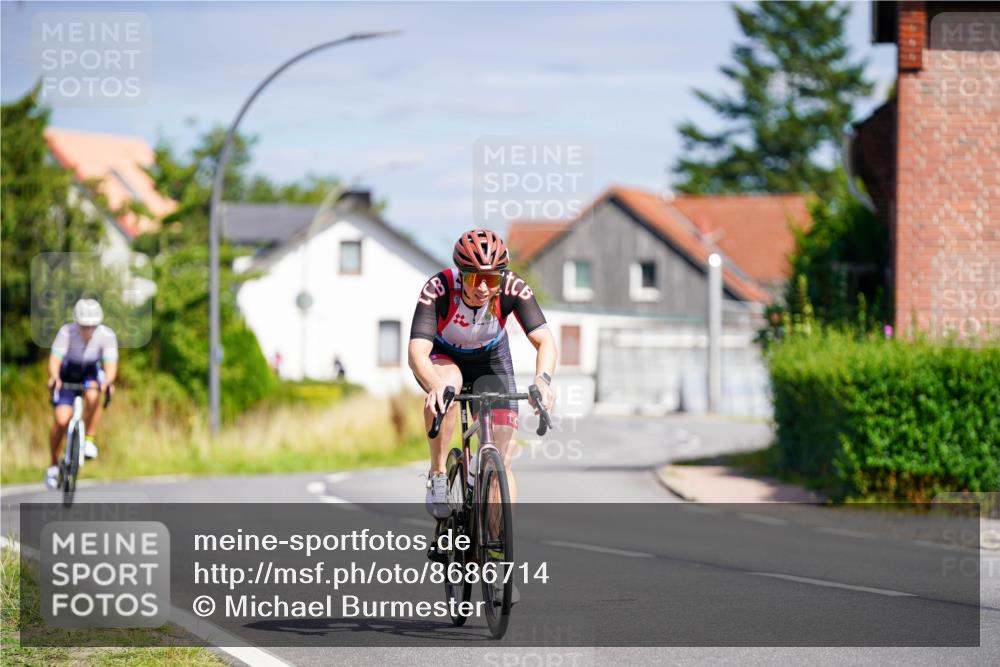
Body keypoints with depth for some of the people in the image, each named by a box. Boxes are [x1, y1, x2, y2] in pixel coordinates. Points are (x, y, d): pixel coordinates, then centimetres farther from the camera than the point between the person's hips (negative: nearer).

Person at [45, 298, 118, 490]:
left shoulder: (107, 336, -25)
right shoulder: (66, 332, -28)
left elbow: (111, 364, -33)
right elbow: (55, 359, -36)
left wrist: (108, 381, -54)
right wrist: (54, 378, -57)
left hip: (91, 374, 1)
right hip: (67, 375, 0)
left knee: (92, 397, -34)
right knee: (61, 420, -14)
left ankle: (89, 439, -13)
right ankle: (54, 465, 6)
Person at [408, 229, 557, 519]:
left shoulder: (513, 288, -30)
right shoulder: (438, 289, -35)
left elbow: (544, 340, -35)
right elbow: (417, 352, -43)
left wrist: (542, 380, -56)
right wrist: (435, 386, -64)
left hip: (491, 358, 2)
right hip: (442, 357, -2)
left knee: (503, 459, -10)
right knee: (448, 384, -38)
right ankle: (438, 477, -21)